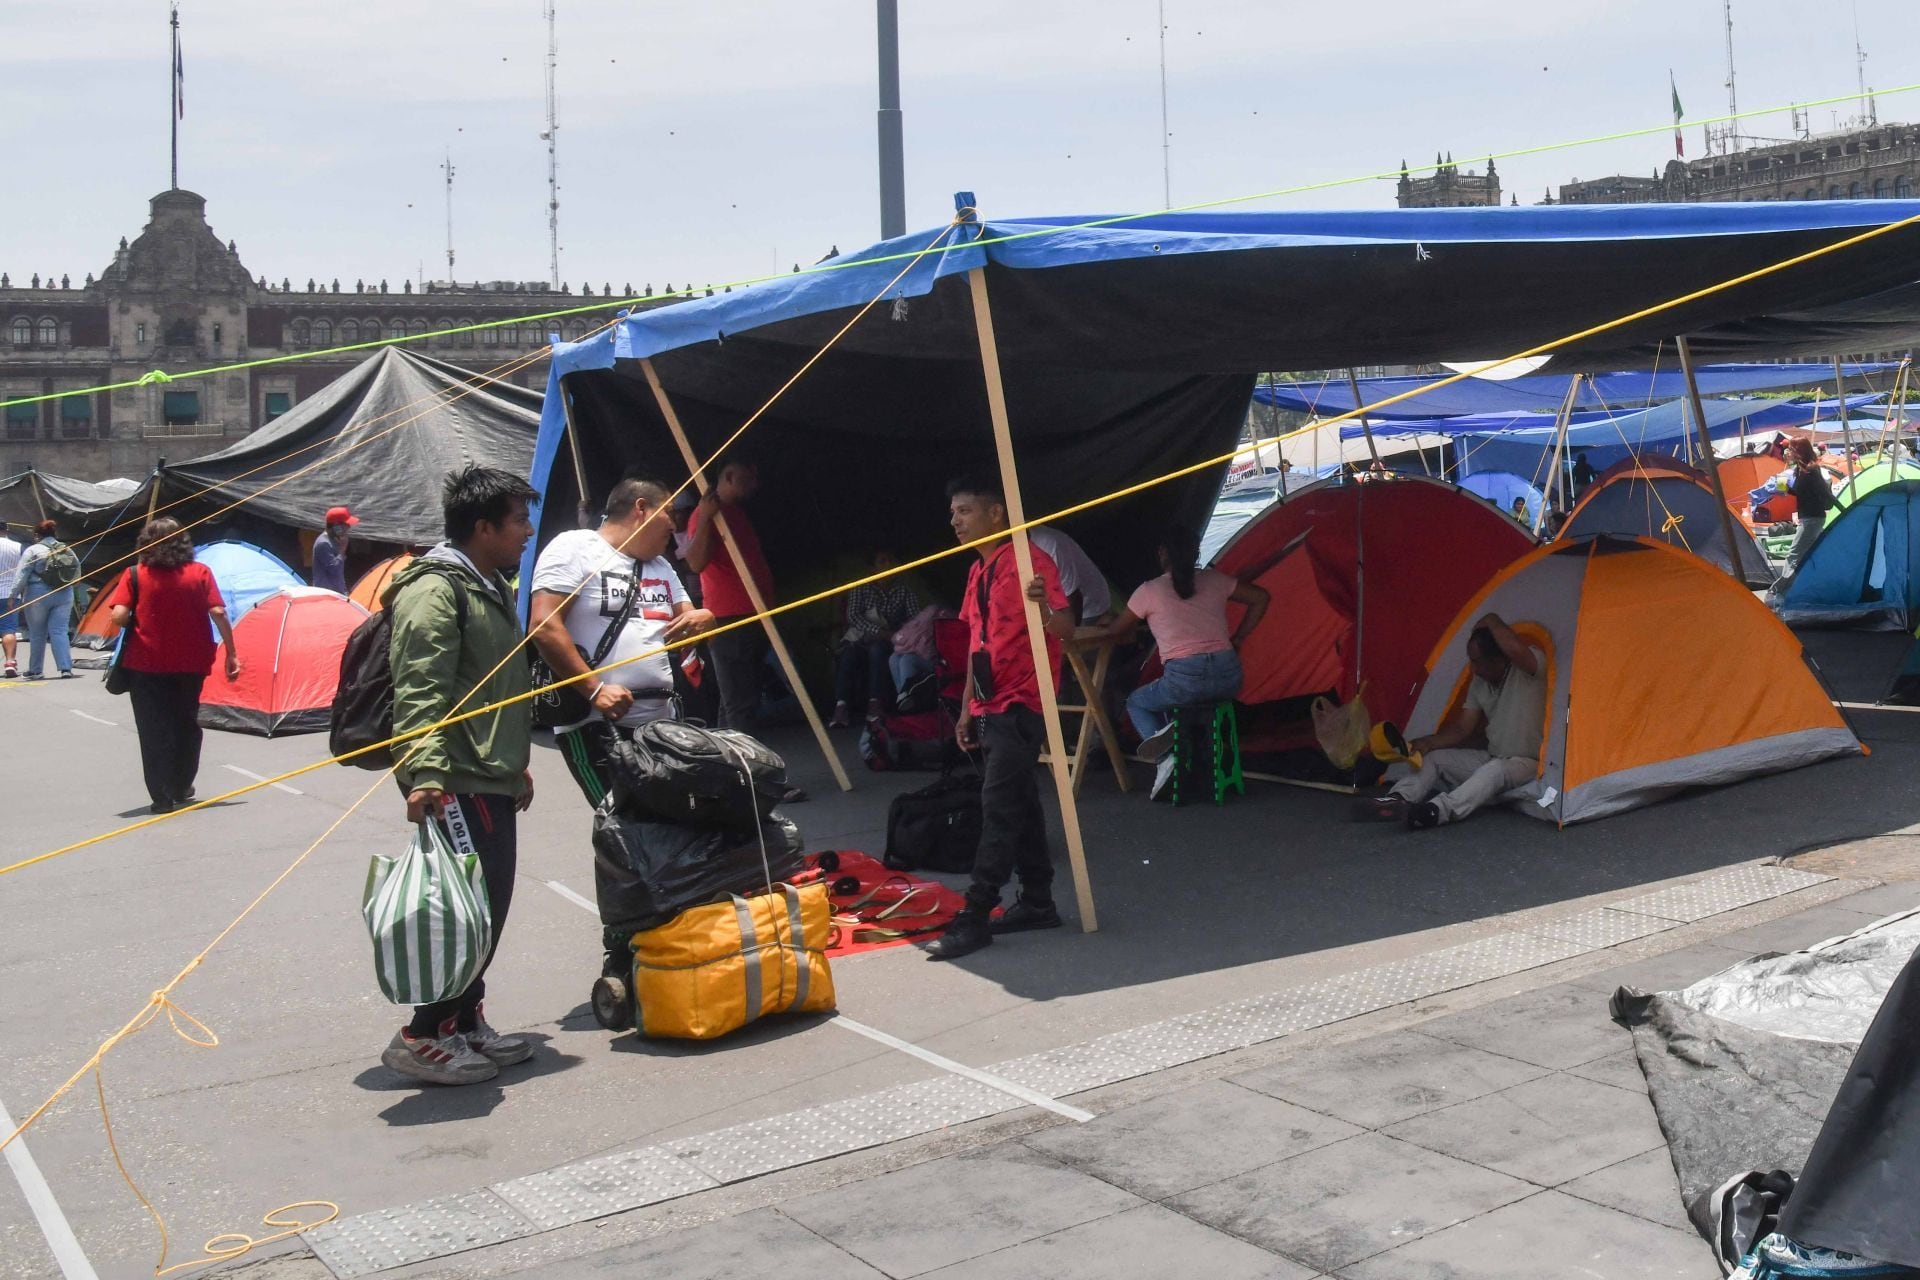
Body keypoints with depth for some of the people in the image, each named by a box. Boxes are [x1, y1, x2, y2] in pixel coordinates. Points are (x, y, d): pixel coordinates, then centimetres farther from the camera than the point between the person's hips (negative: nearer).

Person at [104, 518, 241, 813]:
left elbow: (118, 617, -13)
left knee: (154, 730, 3)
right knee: (186, 724, 18)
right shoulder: (200, 572, -1)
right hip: (190, 664, 2)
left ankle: (163, 797, 0)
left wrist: (138, 622, 9)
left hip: (145, 665, -2)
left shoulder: (135, 575, -5)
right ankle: (182, 790, 26)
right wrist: (231, 653, -2)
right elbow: (218, 613, -7)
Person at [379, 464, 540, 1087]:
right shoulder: (435, 591, -13)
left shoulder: (491, 587, 20)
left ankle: (464, 1021, 23)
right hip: (458, 784, -10)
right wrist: (425, 773, -32)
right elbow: (420, 694, -23)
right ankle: (426, 1036, -3)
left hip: (493, 779, 10)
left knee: (488, 907, 13)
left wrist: (517, 763, 31)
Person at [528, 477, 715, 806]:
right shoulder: (575, 548, -3)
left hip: (660, 723, 8)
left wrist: (704, 619, 0)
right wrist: (594, 689, -20)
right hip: (595, 724, -8)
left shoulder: (661, 567, 22)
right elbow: (544, 625, -13)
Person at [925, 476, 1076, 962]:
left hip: (1021, 704, -9)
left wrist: (1044, 606, -42)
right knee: (1019, 805, 13)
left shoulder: (1029, 561, -12)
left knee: (999, 807, -11)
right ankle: (1037, 902, 20)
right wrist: (967, 709, 19)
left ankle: (974, 918, -12)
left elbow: (1065, 628, -20)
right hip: (990, 708, 9)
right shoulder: (978, 572, 16)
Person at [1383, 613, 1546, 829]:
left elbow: (1515, 649, -43)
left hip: (1526, 764, -8)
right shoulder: (1479, 683, 4)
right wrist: (1427, 743, -12)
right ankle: (1398, 799, -25)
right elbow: (1461, 728, 5)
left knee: (1496, 770, -39)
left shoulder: (1530, 668, -18)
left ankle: (1438, 810, -58)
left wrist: (1492, 622, -25)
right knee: (1434, 758, -2)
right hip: (1489, 758, 8)